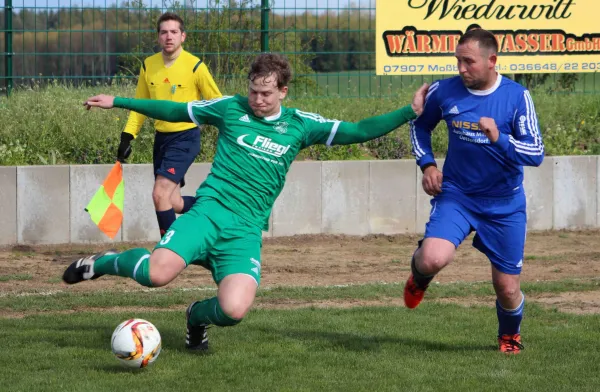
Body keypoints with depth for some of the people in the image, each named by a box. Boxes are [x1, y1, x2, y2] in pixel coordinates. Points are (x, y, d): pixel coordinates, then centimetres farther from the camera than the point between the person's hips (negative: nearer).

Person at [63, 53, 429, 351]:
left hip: (246, 231, 2)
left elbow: (358, 131, 8)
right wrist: (118, 102, 19)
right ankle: (105, 262, 5)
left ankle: (198, 314, 18)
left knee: (234, 311, -21)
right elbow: (175, 111, 17)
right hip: (210, 213, -2)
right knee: (159, 272, -29)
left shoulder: (300, 124, 9)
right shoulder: (231, 108, 6)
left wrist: (410, 112, -1)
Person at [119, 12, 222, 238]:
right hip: (161, 137, 6)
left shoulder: (195, 66, -11)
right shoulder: (148, 66, 3)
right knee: (171, 201, 7)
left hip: (186, 137, -6)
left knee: (160, 194, -18)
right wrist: (128, 136, 3)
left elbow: (216, 104, -4)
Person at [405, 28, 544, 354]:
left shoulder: (517, 97, -12)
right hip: (455, 195, 0)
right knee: (433, 259, -27)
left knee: (507, 288, 5)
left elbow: (536, 154, -16)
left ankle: (509, 335, 39)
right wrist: (427, 164, 1)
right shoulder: (443, 91, -6)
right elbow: (420, 124, 15)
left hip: (504, 205, 0)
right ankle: (419, 276, 12)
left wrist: (499, 139, -32)